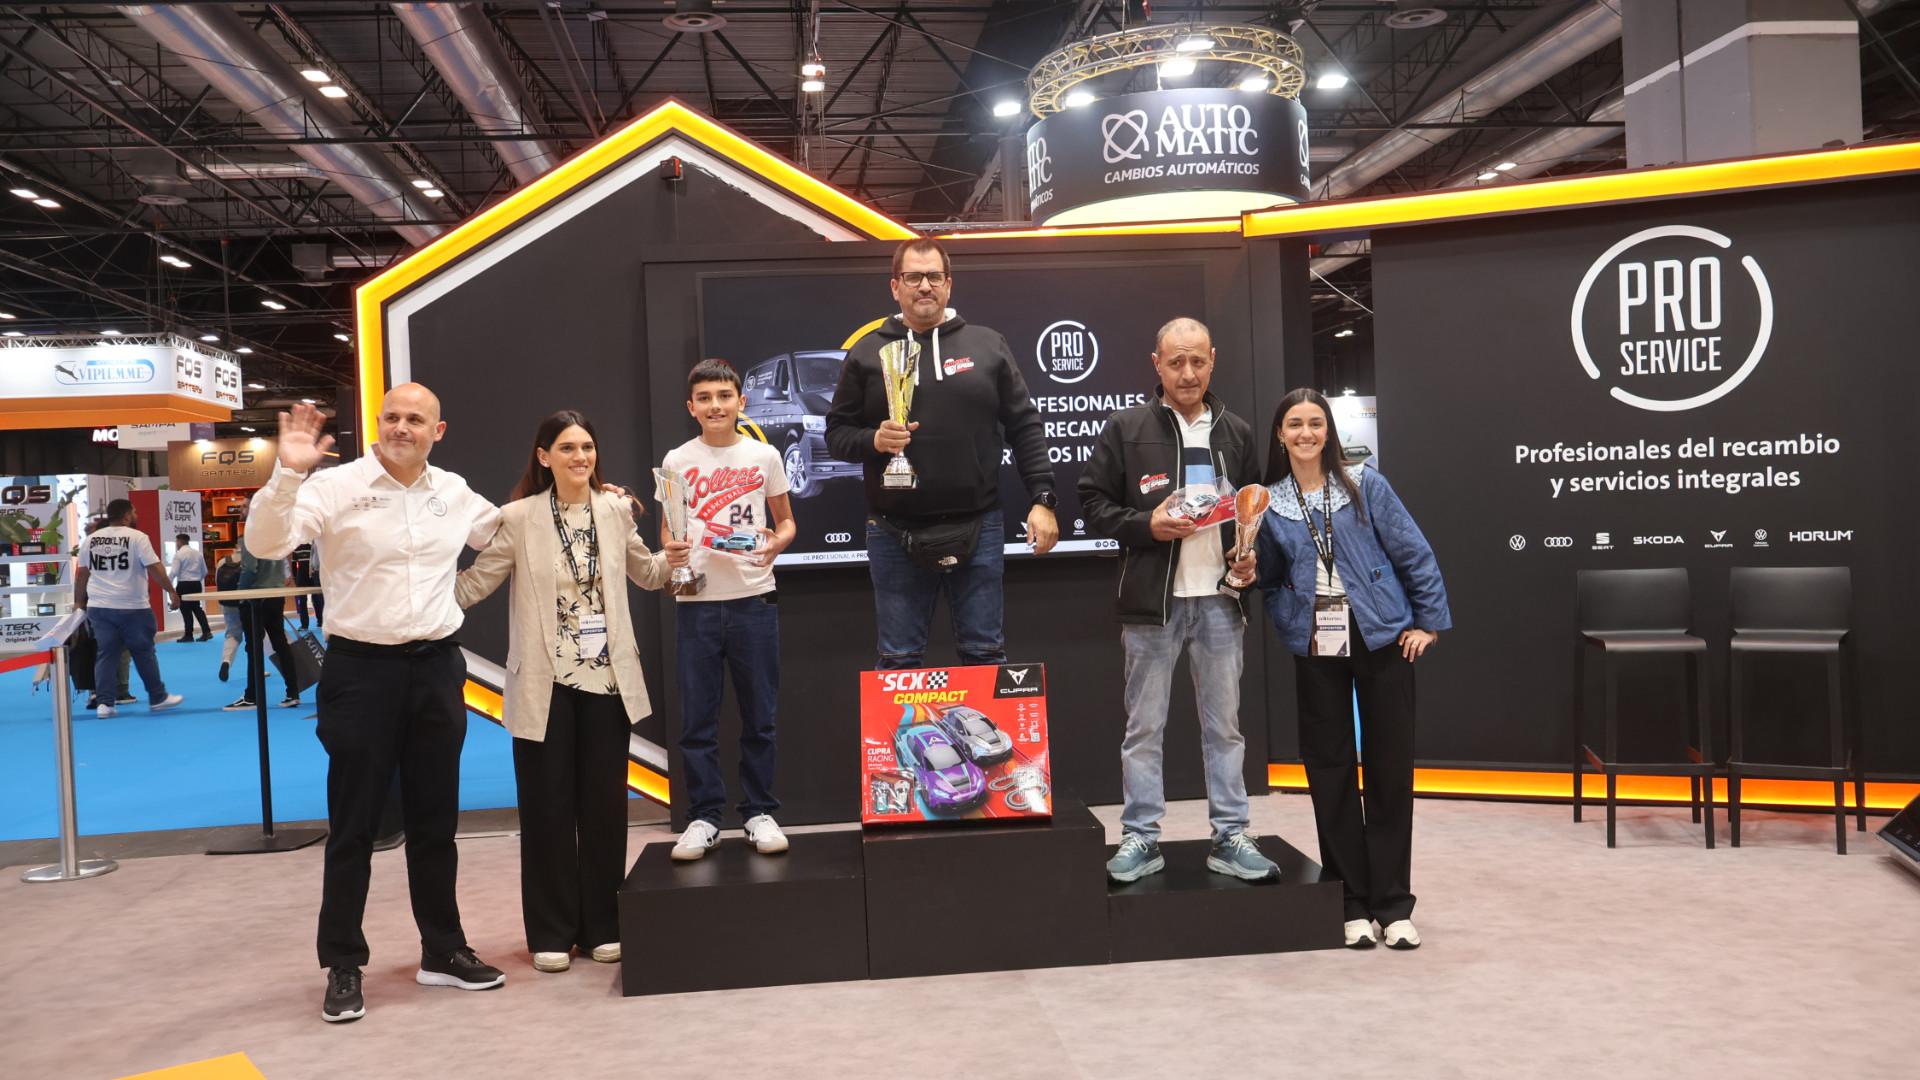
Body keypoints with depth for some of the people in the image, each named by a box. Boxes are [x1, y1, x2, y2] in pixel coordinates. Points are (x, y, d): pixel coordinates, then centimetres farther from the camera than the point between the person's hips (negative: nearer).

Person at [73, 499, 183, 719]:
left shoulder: (91, 540, 9)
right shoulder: (137, 537, -8)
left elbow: (82, 573, 14)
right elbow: (155, 569, -11)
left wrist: (79, 602, 24)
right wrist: (172, 592, -2)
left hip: (99, 607, 5)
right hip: (132, 607, -4)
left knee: (105, 654, 7)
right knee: (144, 653, 6)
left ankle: (103, 703, 2)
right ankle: (158, 698, 15)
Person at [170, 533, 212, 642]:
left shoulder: (179, 554, -10)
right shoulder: (198, 553, 9)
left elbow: (174, 572, -14)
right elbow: (204, 571, 14)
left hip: (184, 585, -6)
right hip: (197, 584, 6)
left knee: (186, 609, 2)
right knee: (196, 608, 15)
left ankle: (188, 635, 7)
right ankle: (206, 631, 6)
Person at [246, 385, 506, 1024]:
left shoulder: (455, 493, 7)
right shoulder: (336, 487, -7)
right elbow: (266, 544, -18)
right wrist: (288, 474, -31)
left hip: (436, 666, 4)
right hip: (362, 668, -4)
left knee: (435, 822, 14)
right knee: (353, 827, 5)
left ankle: (443, 952, 27)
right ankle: (343, 967, 19)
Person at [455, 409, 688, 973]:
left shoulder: (615, 509, 3)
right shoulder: (519, 518, -6)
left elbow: (645, 574, 16)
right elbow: (473, 583, -7)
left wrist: (671, 559, -2)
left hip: (606, 678, 3)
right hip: (545, 684, -2)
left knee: (605, 804, 8)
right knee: (548, 809, 5)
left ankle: (602, 926, 21)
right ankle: (551, 933, 18)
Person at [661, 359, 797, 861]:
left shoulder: (764, 456, 4)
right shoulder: (677, 461, 6)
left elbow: (786, 522, 12)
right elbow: (667, 531, 11)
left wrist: (775, 543, -11)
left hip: (753, 599, 0)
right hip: (695, 601, 1)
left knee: (759, 716, 5)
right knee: (697, 717, 3)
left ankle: (759, 813, 16)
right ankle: (704, 816, 13)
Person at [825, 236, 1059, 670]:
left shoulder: (988, 345, 7)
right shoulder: (867, 353, 6)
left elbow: (1024, 427, 7)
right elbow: (837, 433, 7)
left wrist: (1042, 499, -1)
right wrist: (873, 440, -14)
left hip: (977, 529, 0)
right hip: (895, 535, 0)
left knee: (985, 655, 7)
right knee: (899, 661, 7)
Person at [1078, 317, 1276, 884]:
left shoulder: (1237, 432, 10)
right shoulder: (1125, 428, -1)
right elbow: (1094, 504, -2)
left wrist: (1253, 555, 1)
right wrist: (1147, 525, -16)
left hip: (1221, 599, 3)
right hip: (1152, 600, -3)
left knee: (1224, 726, 9)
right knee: (1144, 727, 4)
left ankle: (1230, 838, 17)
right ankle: (1140, 839, 13)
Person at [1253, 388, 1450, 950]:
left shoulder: (1365, 485, -1)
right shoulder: (1269, 502, 5)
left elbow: (1415, 555, 0)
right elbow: (1270, 580, 13)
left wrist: (1429, 621, -2)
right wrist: (1293, 627, -1)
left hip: (1383, 639, -1)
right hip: (1317, 650, 2)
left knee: (1390, 767, 2)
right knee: (1330, 772, 4)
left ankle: (1393, 904, 13)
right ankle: (1353, 903, 15)